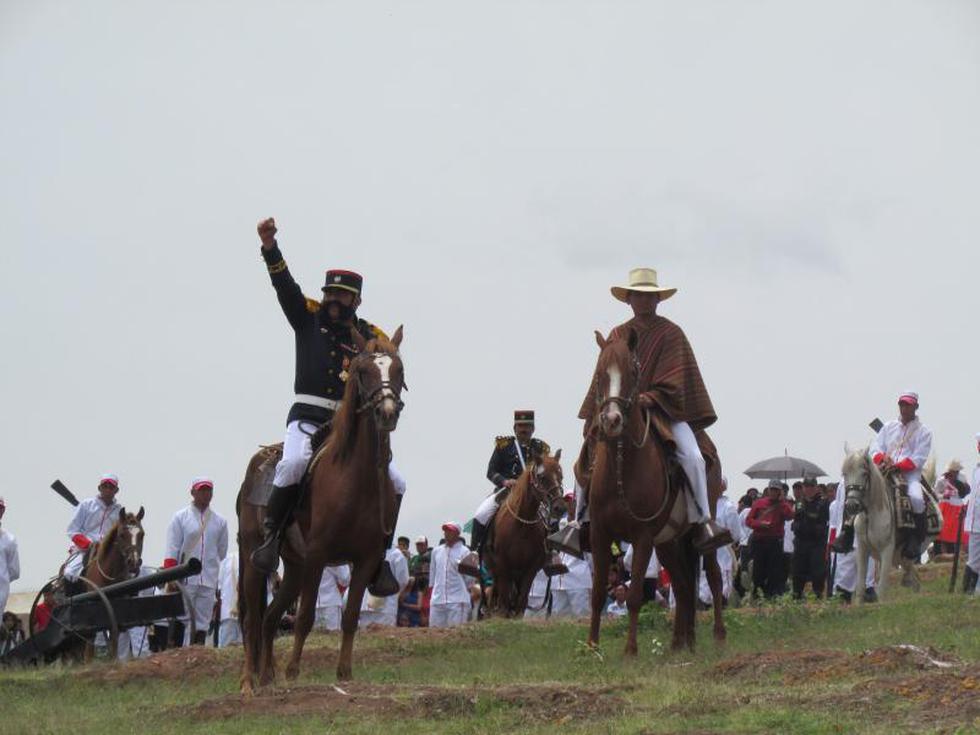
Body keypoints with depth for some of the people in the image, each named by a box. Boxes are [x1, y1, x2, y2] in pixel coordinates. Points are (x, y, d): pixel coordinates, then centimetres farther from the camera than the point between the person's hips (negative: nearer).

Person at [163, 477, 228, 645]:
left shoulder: (220, 522, 10)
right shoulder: (180, 518, 2)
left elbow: (222, 552, 15)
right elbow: (171, 551, -3)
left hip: (209, 581, 3)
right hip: (185, 580, -3)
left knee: (202, 625, 4)